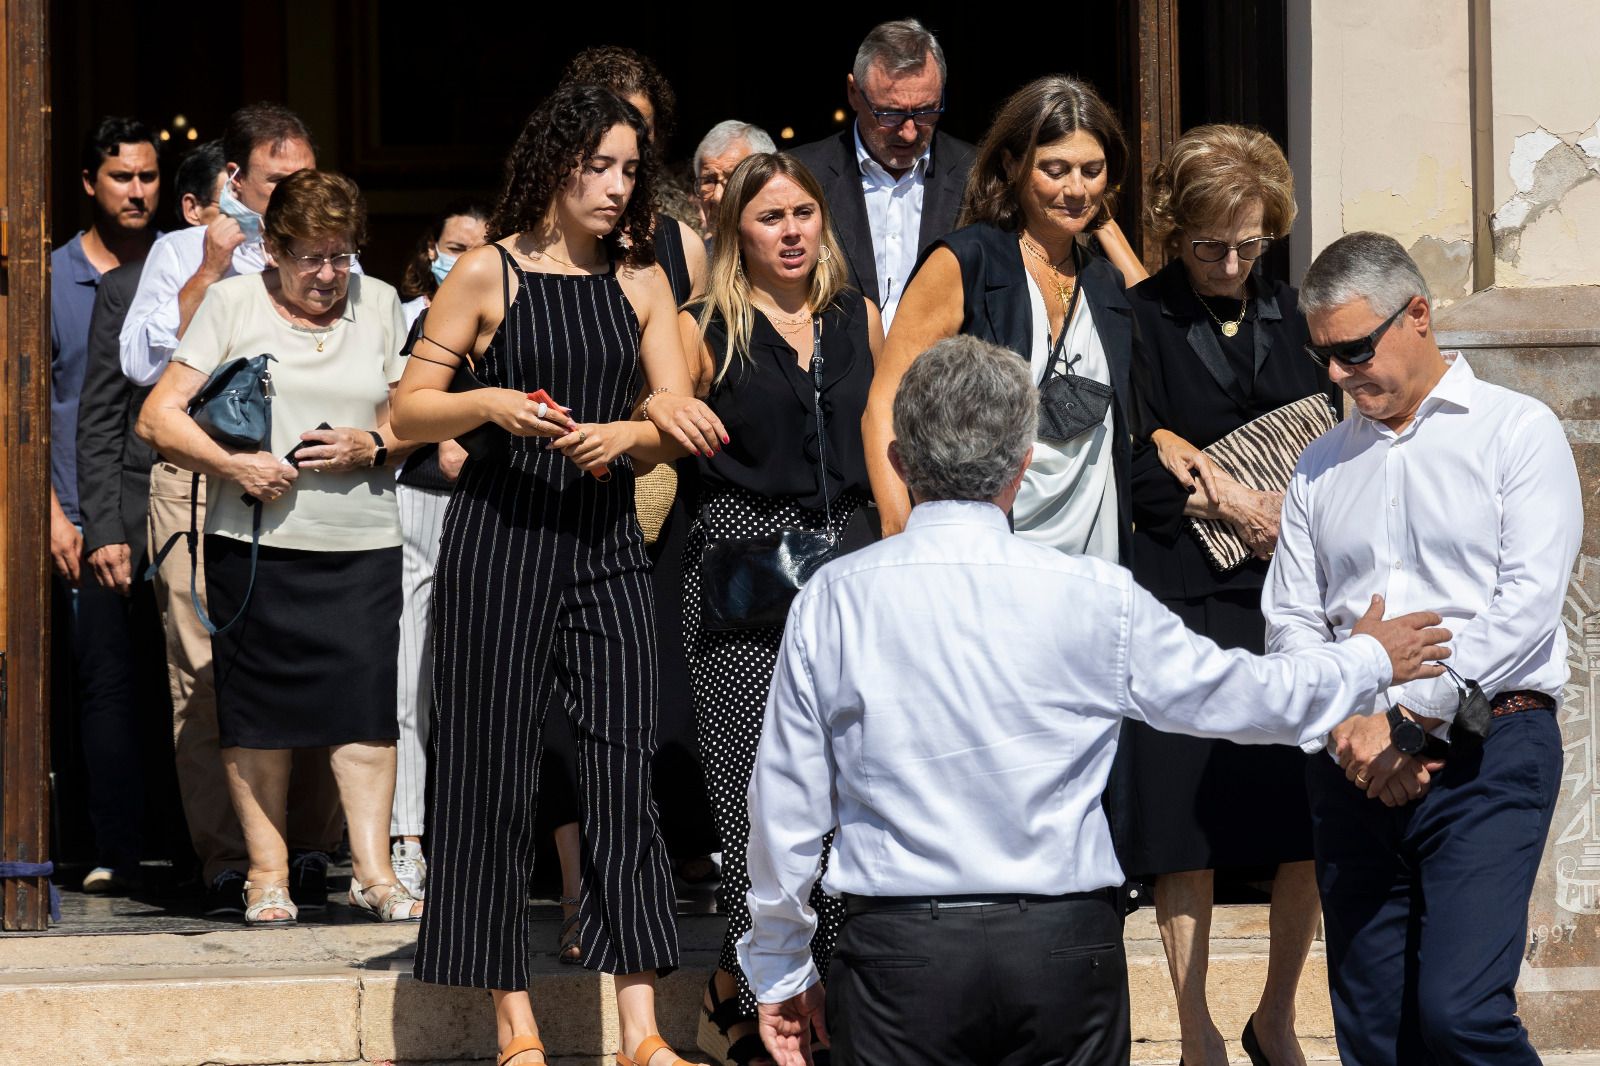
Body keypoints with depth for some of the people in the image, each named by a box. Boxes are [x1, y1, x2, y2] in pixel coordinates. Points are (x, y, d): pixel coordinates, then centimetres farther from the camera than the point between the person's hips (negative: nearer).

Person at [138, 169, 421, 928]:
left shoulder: (378, 303, 11)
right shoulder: (231, 303, 3)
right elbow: (158, 416, -1)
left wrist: (371, 445, -7)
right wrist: (232, 465, -14)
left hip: (361, 542, 1)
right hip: (254, 542, -1)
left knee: (366, 701, -6)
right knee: (258, 706, 1)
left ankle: (372, 872, -2)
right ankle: (267, 873, 10)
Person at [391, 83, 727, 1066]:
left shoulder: (639, 278, 10)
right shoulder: (490, 273, 0)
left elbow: (678, 424, 7)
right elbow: (409, 410, 1)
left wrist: (622, 434, -13)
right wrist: (490, 405, -17)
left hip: (607, 542, 3)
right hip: (501, 539, -3)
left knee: (625, 770, -4)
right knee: (497, 772, 0)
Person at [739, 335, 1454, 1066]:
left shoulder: (833, 600, -3)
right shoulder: (1092, 598, -5)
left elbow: (788, 799, 4)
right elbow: (1241, 695, 8)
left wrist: (779, 971, 16)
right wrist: (1368, 661, 28)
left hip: (898, 951, 0)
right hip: (1062, 950, 0)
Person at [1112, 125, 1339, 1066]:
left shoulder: (1290, 317, 14)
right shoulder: (1140, 322, 0)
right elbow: (1133, 473, -5)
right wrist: (1235, 501, -9)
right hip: (1184, 593, -4)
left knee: (1311, 823, 1)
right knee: (1187, 818, -2)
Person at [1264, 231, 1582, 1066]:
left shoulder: (1516, 432, 2)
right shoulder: (1321, 466, 18)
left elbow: (1527, 602, -8)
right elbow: (1289, 621, 11)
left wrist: (1408, 724, -12)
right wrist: (1347, 732, -8)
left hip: (1485, 753, -5)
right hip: (1356, 768, 5)